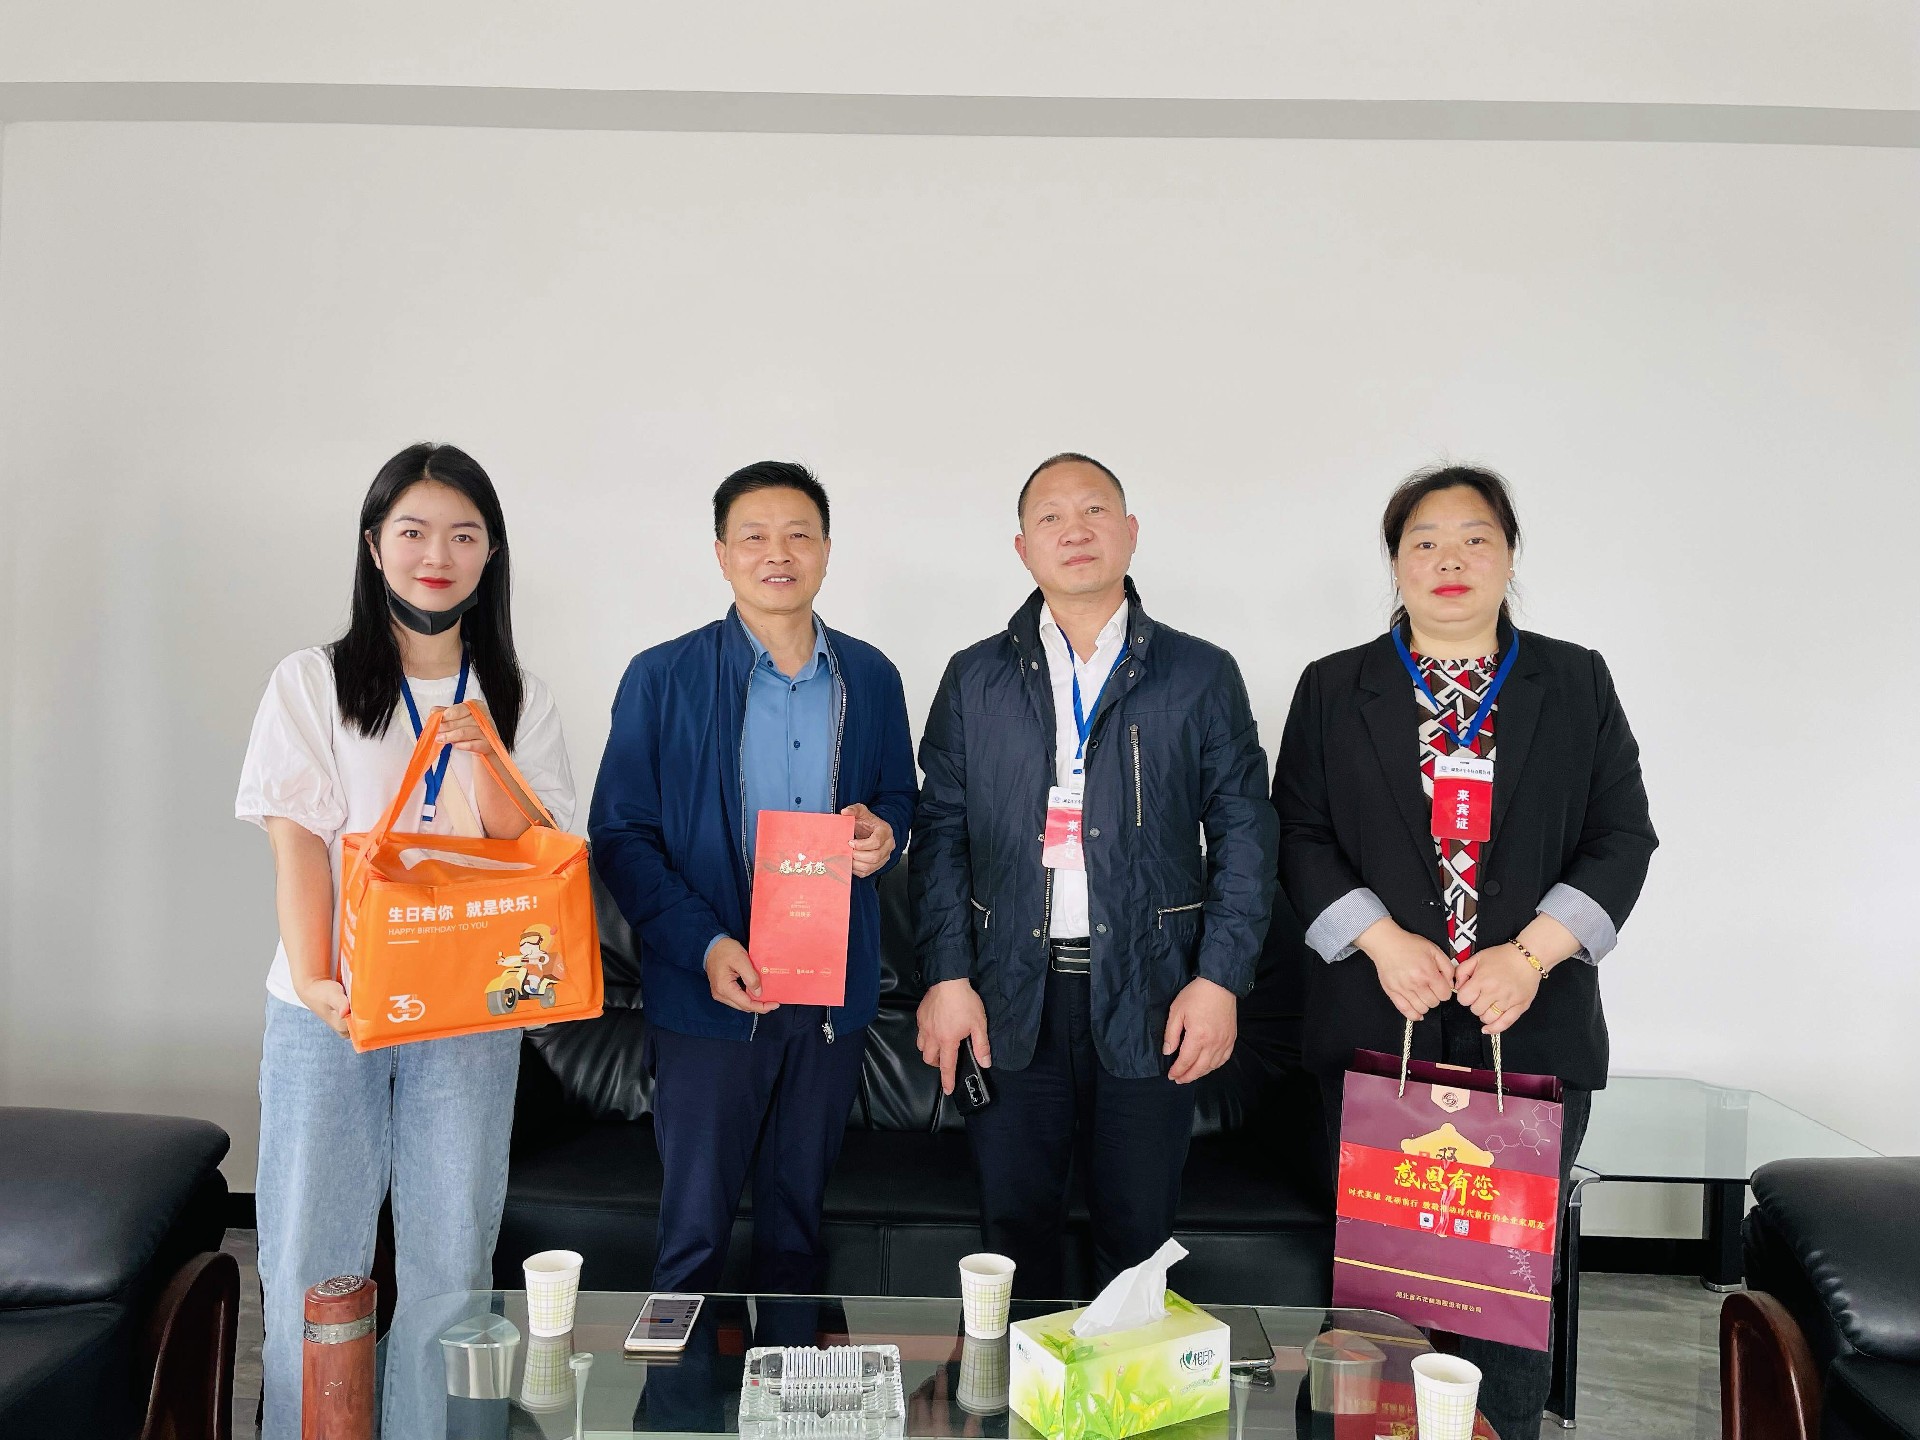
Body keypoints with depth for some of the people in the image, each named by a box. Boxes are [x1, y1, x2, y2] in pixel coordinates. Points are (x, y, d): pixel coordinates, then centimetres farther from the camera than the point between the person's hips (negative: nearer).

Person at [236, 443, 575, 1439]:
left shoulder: (518, 702, 9)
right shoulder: (311, 683, 3)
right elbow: (298, 843, -5)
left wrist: (479, 756, -14)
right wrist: (314, 979, -17)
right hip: (329, 1013, -1)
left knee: (452, 1263, 7)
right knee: (309, 1265, 4)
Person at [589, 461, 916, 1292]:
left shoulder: (872, 678, 5)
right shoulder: (662, 679, -5)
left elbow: (899, 798, 17)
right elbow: (619, 835, -6)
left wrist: (882, 833, -8)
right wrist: (703, 945, -19)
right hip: (710, 990, -3)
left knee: (798, 1211, 19)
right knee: (694, 1230, 5)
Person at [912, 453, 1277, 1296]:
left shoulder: (1202, 676, 3)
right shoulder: (974, 679, 7)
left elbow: (1243, 832, 2)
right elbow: (941, 835, 5)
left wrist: (1220, 979, -6)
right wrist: (946, 979, -3)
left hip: (1150, 1002, -1)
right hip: (1010, 1001, 1)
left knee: (1138, 1234, 9)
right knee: (1015, 1227, 10)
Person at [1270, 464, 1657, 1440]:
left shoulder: (1577, 683, 8)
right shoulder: (1334, 689, 8)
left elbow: (1622, 836, 4)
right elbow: (1299, 834, 3)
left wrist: (1531, 955, -9)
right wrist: (1383, 942, -11)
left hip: (1533, 1027, 1)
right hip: (1376, 1021, 0)